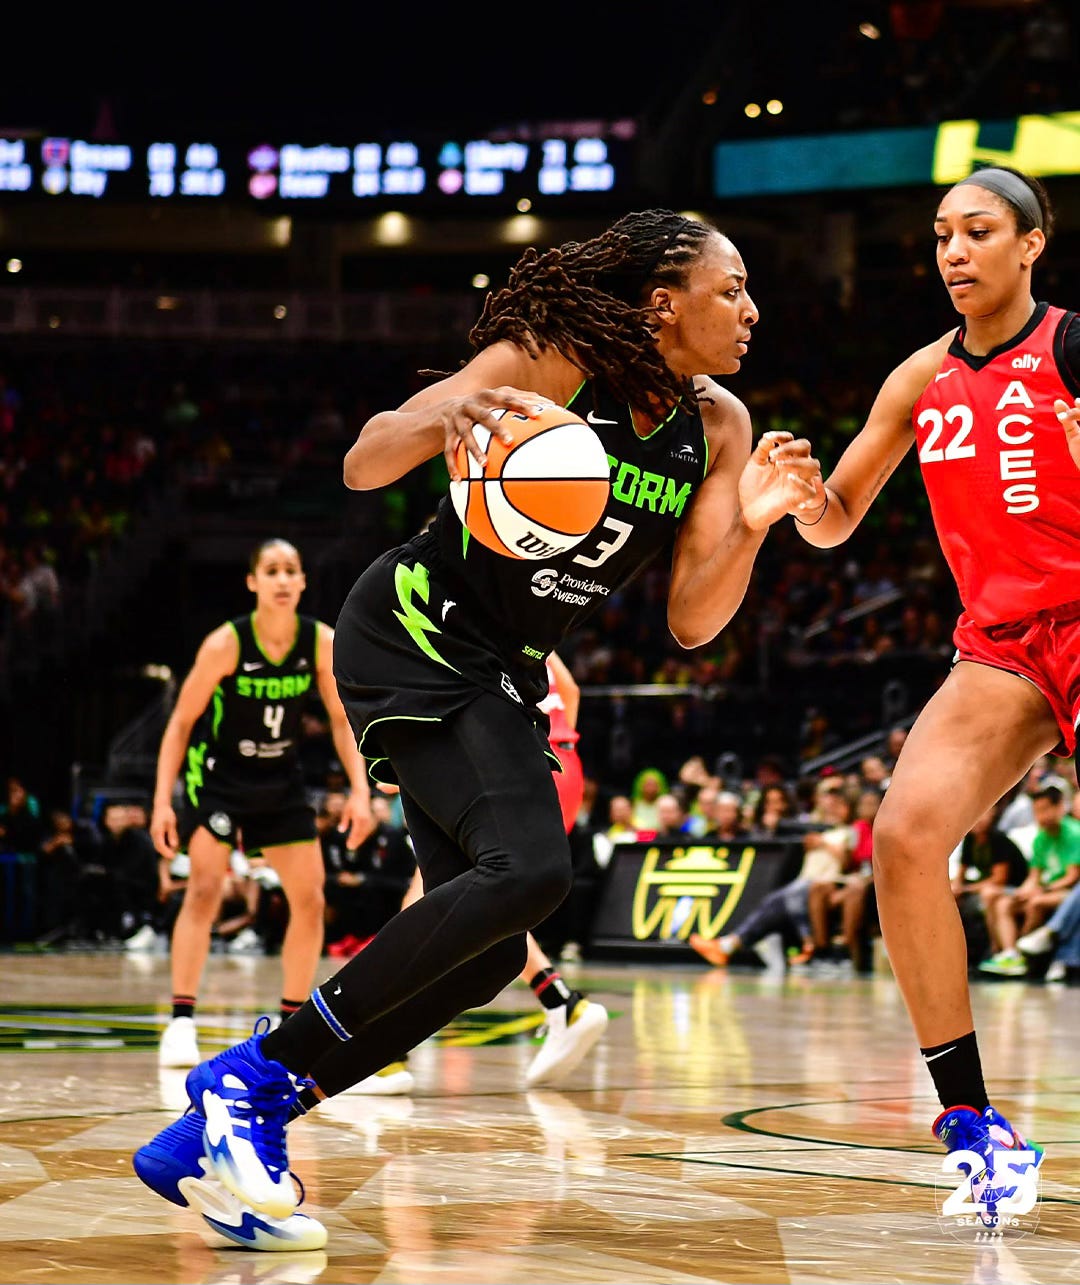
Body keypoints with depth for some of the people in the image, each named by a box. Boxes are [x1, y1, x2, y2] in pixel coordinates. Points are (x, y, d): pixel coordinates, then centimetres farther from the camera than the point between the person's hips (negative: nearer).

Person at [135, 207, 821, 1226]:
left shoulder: (718, 427, 3)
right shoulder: (554, 361, -15)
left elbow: (691, 623, 1)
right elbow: (361, 466, -18)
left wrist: (751, 525, -17)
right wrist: (446, 414, -38)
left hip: (502, 678, 9)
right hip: (415, 631, -9)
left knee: (490, 952, 1)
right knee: (530, 869, -28)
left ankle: (215, 1129, 7)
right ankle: (257, 1071, -20)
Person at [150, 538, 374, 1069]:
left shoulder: (323, 643, -12)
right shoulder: (226, 644, -21)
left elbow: (342, 719, -1)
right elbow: (181, 721, -13)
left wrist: (360, 791, -12)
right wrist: (162, 801, -18)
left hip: (280, 781, 4)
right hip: (216, 775, -4)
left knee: (309, 900, 2)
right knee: (205, 887, -21)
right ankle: (181, 1022, -20)